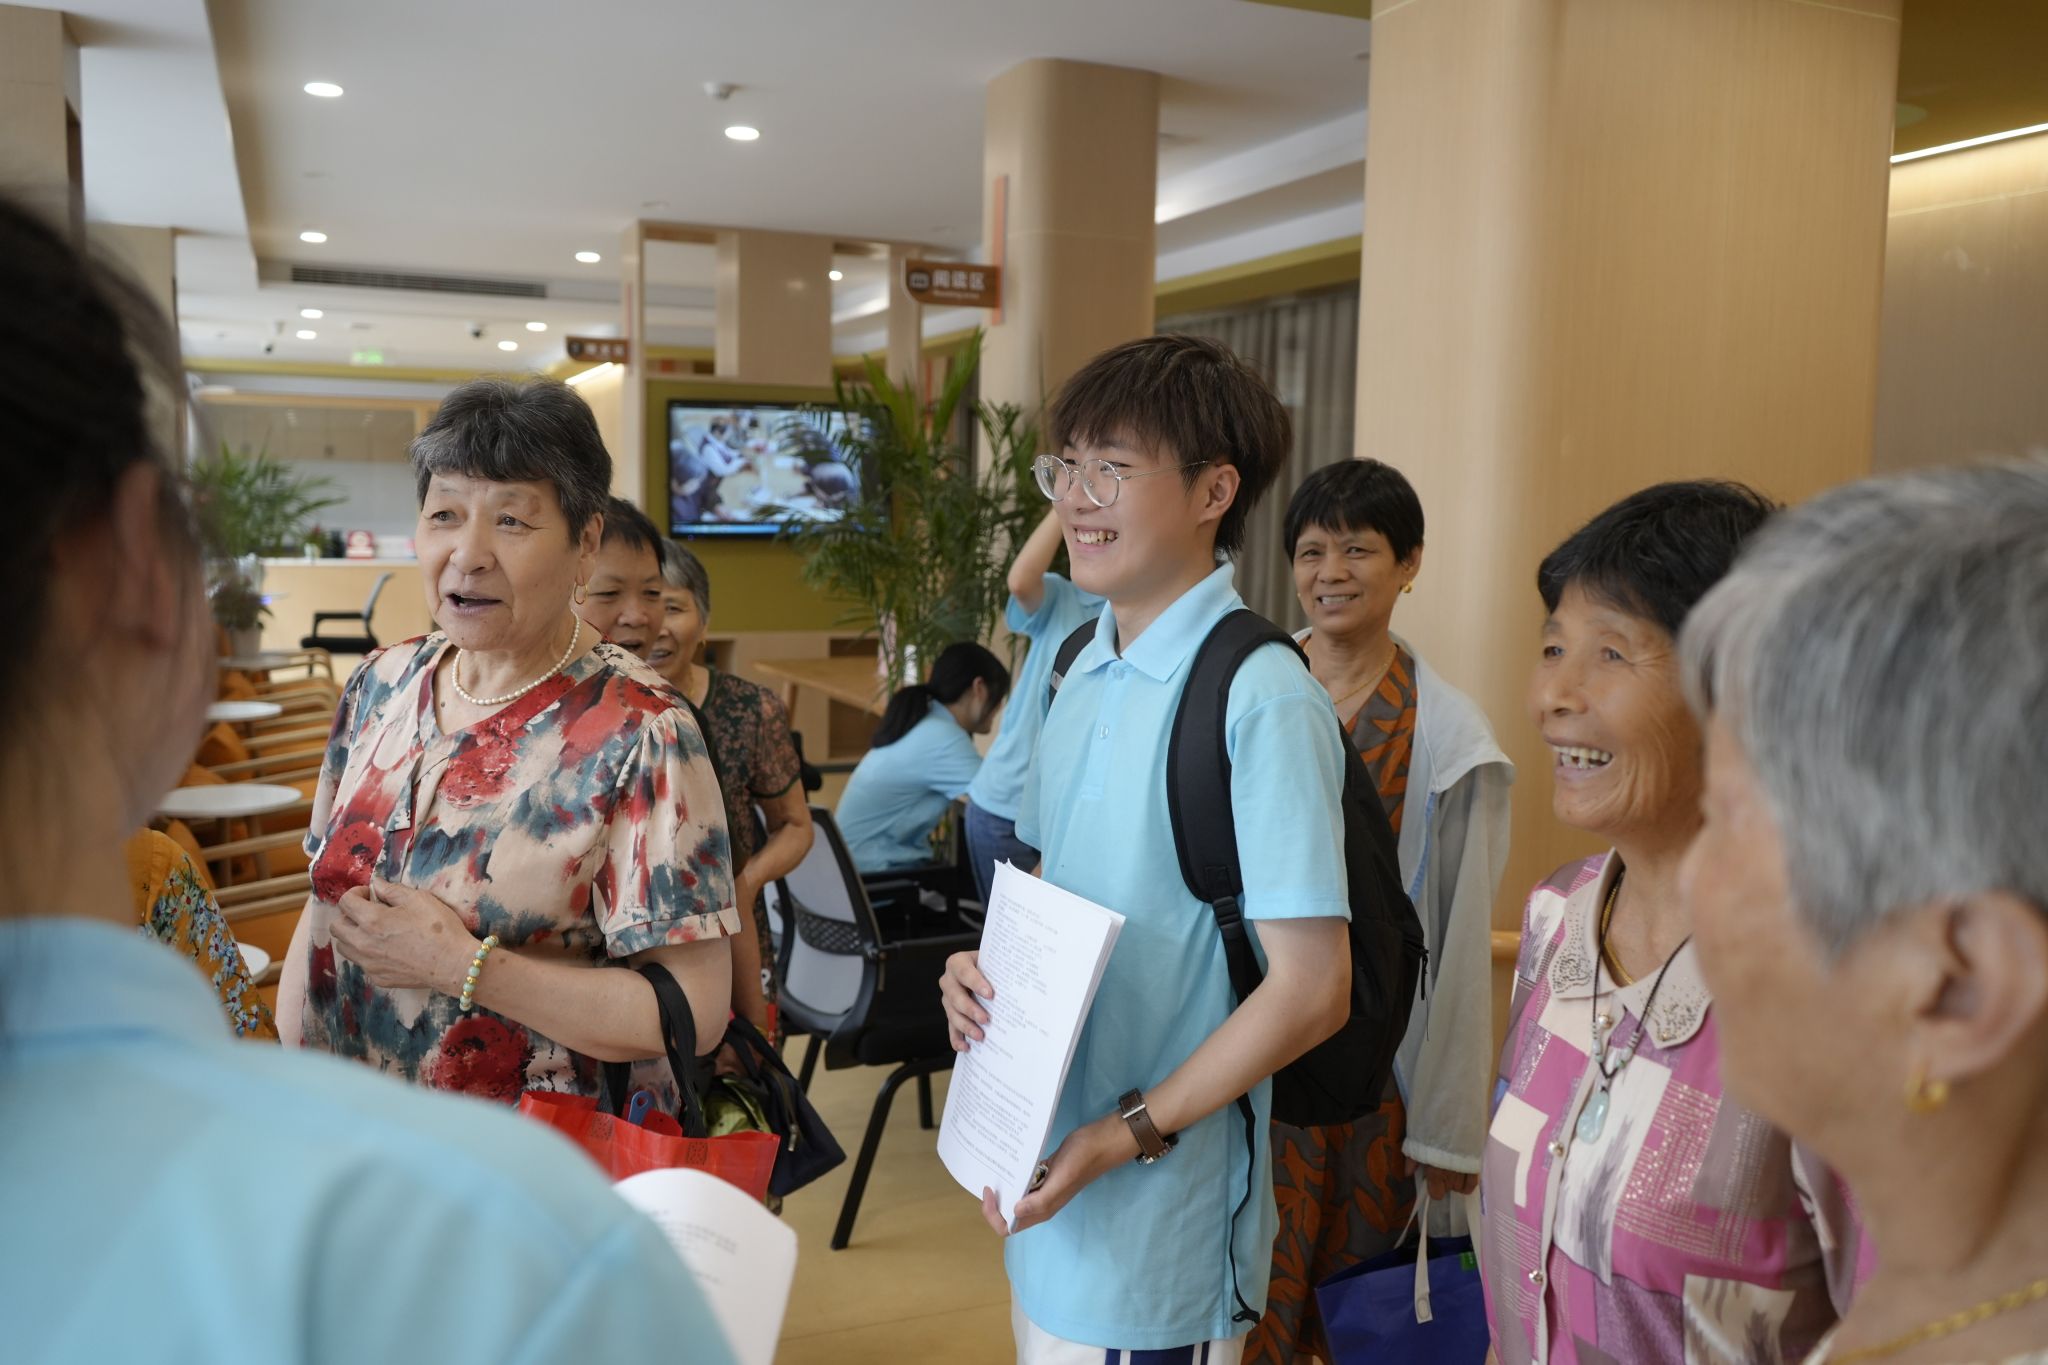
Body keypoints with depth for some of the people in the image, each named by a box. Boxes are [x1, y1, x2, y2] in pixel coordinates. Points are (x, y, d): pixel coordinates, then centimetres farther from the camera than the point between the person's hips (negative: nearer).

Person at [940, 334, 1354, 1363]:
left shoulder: (1260, 700, -20)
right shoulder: (1082, 670, 4)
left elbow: (1311, 990, -20)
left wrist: (1126, 1136, -19)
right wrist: (983, 970, -3)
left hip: (1156, 1215, -7)